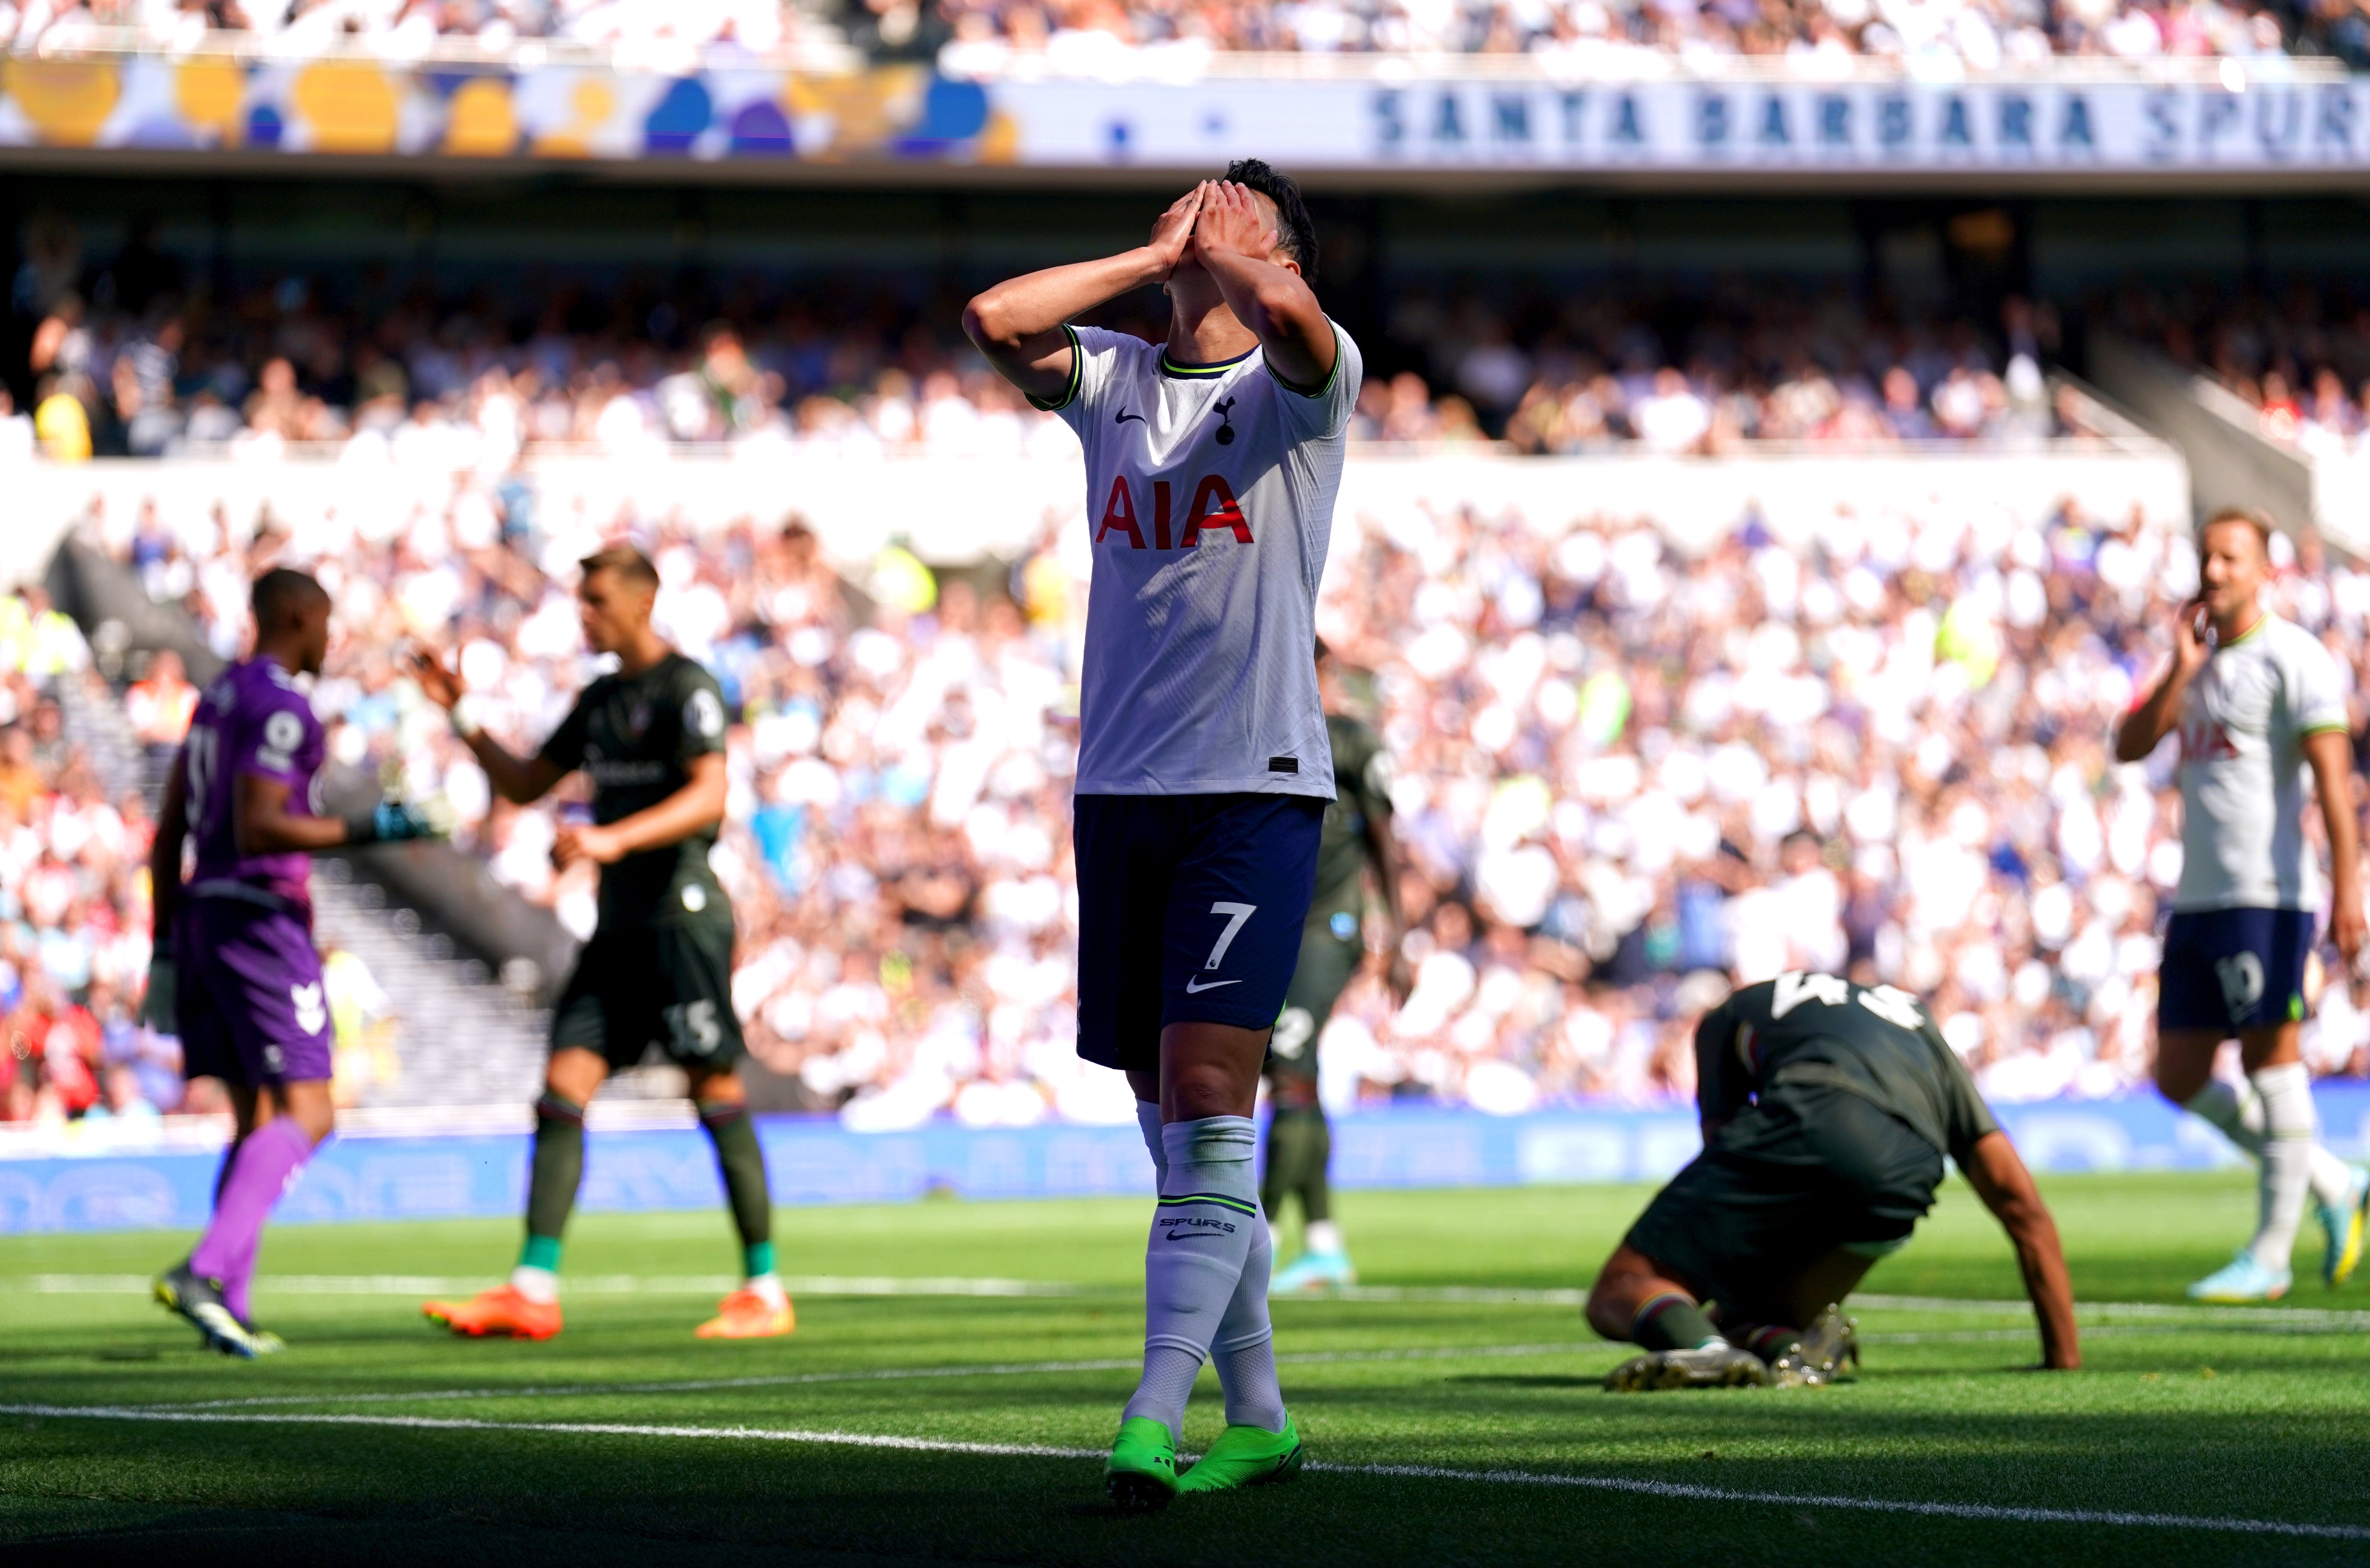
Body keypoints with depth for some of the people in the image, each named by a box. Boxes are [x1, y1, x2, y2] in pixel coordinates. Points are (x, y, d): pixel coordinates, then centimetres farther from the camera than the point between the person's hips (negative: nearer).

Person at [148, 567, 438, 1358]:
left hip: (201, 909, 10)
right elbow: (257, 828, -22)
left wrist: (166, 945, 23)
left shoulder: (217, 698, 18)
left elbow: (169, 834, 20)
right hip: (260, 916, -10)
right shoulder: (281, 707, -11)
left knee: (258, 1118, 13)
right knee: (305, 1114, -11)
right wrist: (363, 832, -21)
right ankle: (205, 1270, -26)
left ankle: (230, 1306, 6)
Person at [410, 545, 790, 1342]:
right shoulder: (602, 699, 18)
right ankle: (533, 1290, -5)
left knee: (717, 1095, -6)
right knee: (563, 1089, -2)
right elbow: (523, 784, 25)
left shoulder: (687, 688, -8)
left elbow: (708, 797, -21)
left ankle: (765, 1291, 1)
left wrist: (613, 839, -33)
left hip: (682, 914, -8)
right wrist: (460, 714, 13)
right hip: (619, 924, 8)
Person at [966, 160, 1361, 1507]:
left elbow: (1286, 312, -24)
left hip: (1257, 788, -5)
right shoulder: (1114, 376, 14)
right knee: (1177, 1128, 6)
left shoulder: (1301, 376, 0)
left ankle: (1156, 1418, -20)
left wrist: (1227, 253, -6)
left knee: (1208, 1103, -14)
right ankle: (1259, 1417, 14)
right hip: (1120, 786, 5)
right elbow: (996, 321, -4)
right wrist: (1154, 255, 3)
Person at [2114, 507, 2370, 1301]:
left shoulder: (2290, 657, -6)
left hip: (2266, 893, -9)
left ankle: (2270, 1255, 0)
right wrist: (2181, 671, -1)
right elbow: (2129, 747, 11)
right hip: (2197, 898, 9)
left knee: (2271, 1058, -5)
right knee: (2179, 1078, 7)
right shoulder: (2203, 661, 18)